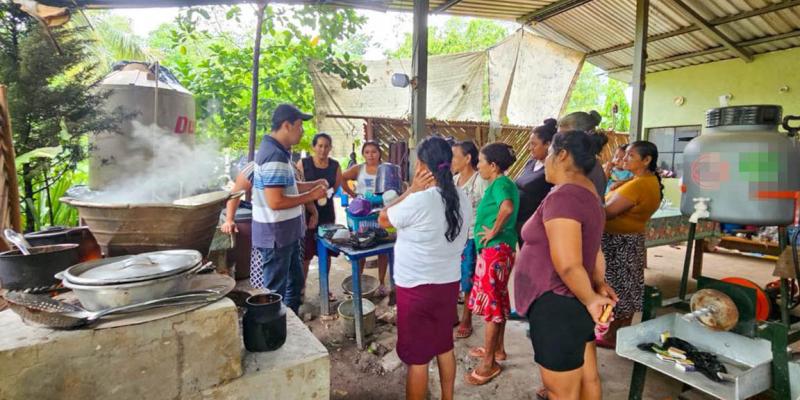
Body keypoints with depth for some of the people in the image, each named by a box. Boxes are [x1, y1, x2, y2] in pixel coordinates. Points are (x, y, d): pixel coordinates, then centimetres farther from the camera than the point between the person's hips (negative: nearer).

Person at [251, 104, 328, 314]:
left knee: (294, 282, 23)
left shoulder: (278, 151, 10)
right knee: (275, 292, 5)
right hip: (275, 235, -11)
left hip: (287, 233, 11)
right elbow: (276, 202, -28)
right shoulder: (275, 156, -23)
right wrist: (311, 196, -18)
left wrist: (313, 184, 6)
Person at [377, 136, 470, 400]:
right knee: (444, 346, 23)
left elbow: (383, 219, -7)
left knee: (417, 357, 8)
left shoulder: (418, 201, -23)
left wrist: (412, 190, -9)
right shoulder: (462, 199, -1)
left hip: (417, 288, -7)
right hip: (450, 283, 7)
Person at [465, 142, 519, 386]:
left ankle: (489, 363, 12)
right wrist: (496, 229, 8)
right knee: (498, 299, 19)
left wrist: (494, 230, -24)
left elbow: (507, 208, -37)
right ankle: (497, 349, 35)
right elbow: (509, 209, 19)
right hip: (500, 249, 10)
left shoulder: (499, 184, -17)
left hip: (494, 250, -10)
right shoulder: (504, 183, 12)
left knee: (490, 302, -1)